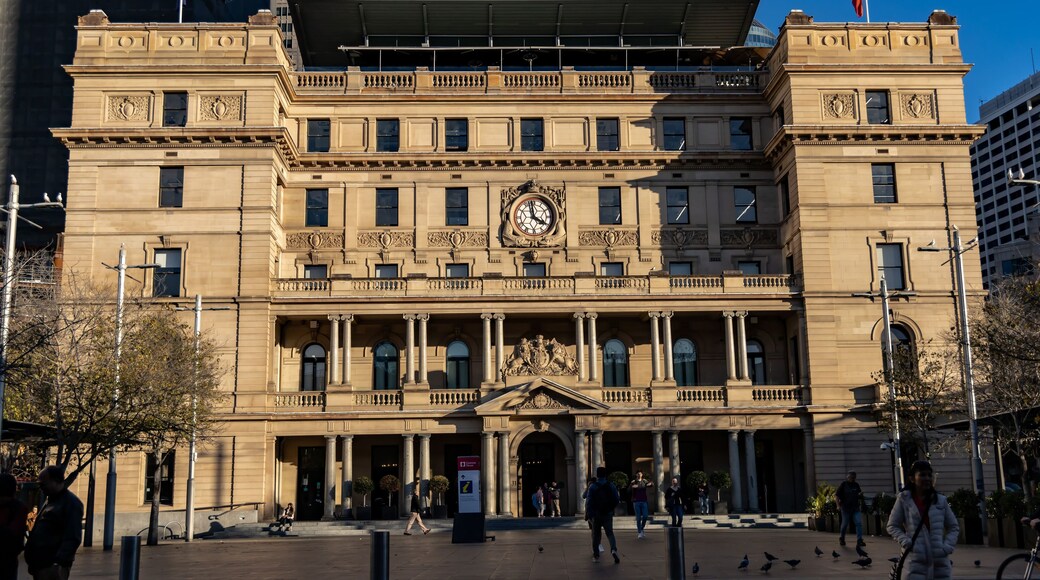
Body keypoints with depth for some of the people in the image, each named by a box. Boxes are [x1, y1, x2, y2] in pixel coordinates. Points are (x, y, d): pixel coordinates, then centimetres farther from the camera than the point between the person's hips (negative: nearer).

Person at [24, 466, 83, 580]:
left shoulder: (71, 503, -11)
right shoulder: (51, 501, 19)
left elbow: (72, 538, -20)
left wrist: (59, 563, -27)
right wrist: (33, 562, 17)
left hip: (53, 566, -9)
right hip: (40, 564, 10)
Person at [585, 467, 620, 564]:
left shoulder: (592, 487, -7)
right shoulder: (611, 486, 1)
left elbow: (589, 501, -12)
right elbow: (617, 500, 2)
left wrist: (587, 514, -6)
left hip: (596, 515, -1)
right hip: (608, 514, 1)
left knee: (596, 535, 11)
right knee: (610, 533, 5)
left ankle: (596, 555, 15)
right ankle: (613, 549, -22)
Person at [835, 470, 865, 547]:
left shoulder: (856, 485, 9)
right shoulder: (843, 484, -2)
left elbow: (860, 497, 18)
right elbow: (836, 495, -3)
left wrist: (860, 495, -6)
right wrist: (838, 505, -13)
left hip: (855, 508, 3)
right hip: (845, 508, -3)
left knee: (859, 523, -12)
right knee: (845, 524, 6)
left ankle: (859, 540, -11)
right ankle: (841, 538, 29)